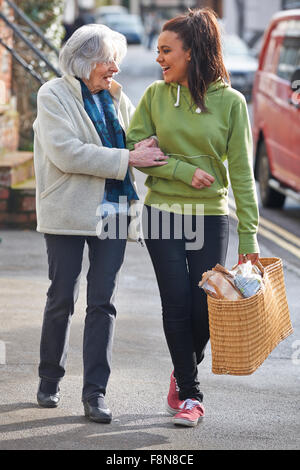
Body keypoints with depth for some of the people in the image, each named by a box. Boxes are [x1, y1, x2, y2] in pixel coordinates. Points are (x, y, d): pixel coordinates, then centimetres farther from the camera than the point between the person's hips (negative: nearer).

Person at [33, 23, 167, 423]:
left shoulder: (116, 98, 11)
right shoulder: (54, 95, -5)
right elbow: (65, 153, -17)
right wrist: (126, 159, -20)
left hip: (112, 208, 4)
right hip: (69, 211, -4)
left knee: (103, 301, 1)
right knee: (62, 299, 4)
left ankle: (95, 393, 3)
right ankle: (50, 381, 21)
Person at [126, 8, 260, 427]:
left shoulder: (230, 102, -3)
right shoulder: (156, 95, 2)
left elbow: (241, 172, -4)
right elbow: (135, 149, -1)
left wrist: (249, 234, -7)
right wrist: (184, 171, -14)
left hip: (211, 218, -1)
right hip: (163, 215, 1)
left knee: (205, 308, -1)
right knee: (177, 305, -3)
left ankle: (184, 372, 28)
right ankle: (190, 394, 10)